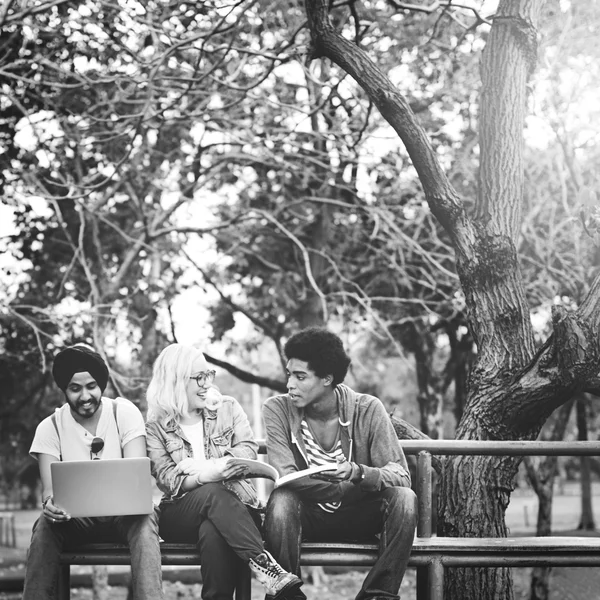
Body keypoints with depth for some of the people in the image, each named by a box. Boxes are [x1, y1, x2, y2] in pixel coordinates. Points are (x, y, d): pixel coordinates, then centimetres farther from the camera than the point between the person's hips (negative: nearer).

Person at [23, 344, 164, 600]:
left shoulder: (124, 412, -5)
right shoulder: (50, 427, -2)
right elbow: (49, 487, -11)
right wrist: (49, 502, -37)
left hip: (123, 514, -1)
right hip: (75, 518, 1)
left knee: (144, 520, -35)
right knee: (46, 524, -31)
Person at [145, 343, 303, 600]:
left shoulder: (228, 408, 11)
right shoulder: (156, 427, 6)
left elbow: (248, 451, -2)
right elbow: (167, 479, -5)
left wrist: (202, 466, -15)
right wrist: (205, 477, -25)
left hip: (234, 506, 1)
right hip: (181, 515, -1)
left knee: (213, 532, -36)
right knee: (212, 493, -36)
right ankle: (265, 565, -45)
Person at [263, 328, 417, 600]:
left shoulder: (367, 409, -11)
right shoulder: (277, 409, -11)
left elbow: (401, 477, -16)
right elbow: (285, 476, -20)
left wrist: (357, 472, -37)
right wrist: (348, 490, -25)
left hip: (358, 517, 1)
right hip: (307, 516, -1)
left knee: (404, 498, -27)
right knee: (281, 500, -33)